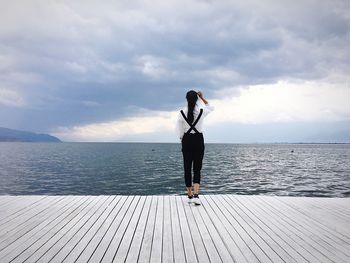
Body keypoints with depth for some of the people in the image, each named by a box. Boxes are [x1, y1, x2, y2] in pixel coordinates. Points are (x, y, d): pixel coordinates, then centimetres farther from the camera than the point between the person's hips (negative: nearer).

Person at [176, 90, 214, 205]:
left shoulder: (182, 112, -7)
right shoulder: (201, 111, -7)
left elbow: (180, 130, -2)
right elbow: (211, 107, 17)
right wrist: (202, 97, 14)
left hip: (187, 140, 0)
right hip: (198, 140, 0)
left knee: (187, 168, 10)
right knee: (197, 168, 3)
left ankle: (189, 195, 16)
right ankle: (196, 195, -12)